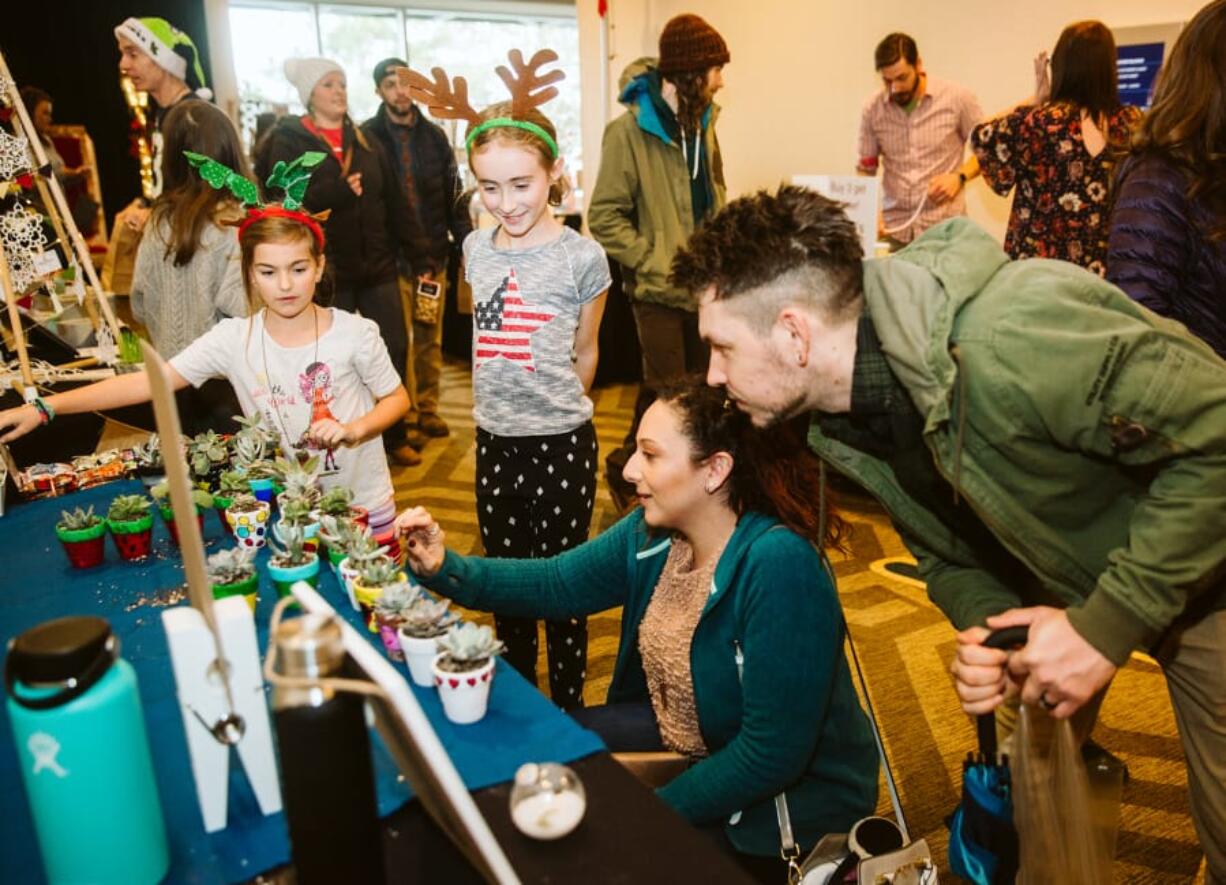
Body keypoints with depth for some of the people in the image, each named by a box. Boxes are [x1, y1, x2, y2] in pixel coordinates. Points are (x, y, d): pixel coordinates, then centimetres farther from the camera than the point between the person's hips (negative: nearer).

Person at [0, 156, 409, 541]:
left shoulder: (356, 334, -15)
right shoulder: (233, 338, -11)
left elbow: (397, 398, -2)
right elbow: (151, 381, -13)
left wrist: (354, 429, -22)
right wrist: (44, 408, -18)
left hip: (363, 505, -1)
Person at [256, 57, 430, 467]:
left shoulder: (365, 140, 13)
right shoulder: (289, 142, 0)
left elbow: (395, 201, 8)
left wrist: (418, 256, 3)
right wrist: (341, 190, -17)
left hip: (378, 264, 4)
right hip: (327, 269, -4)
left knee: (395, 347, 4)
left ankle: (394, 435, 21)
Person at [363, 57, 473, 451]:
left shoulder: (434, 135, 10)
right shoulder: (367, 136, -1)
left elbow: (453, 193, 11)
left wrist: (467, 242, 5)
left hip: (434, 254, 4)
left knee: (431, 338, 9)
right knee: (399, 340, -1)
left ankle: (428, 410, 21)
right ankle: (406, 418, 9)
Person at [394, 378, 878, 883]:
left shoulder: (778, 564, -33)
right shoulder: (654, 530, -8)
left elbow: (772, 755, -30)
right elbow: (556, 582, 1)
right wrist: (445, 569, -13)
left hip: (788, 798, -7)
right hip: (682, 736, 7)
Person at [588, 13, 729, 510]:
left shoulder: (702, 123, 10)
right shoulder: (629, 130, -12)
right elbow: (605, 218, -12)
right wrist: (655, 264, -16)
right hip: (659, 289, -6)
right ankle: (626, 466, 20)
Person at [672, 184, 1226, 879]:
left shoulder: (1006, 346, -38)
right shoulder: (843, 428, -11)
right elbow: (947, 553, 1)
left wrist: (1111, 620, -31)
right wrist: (986, 627, -20)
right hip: (1071, 587, 6)